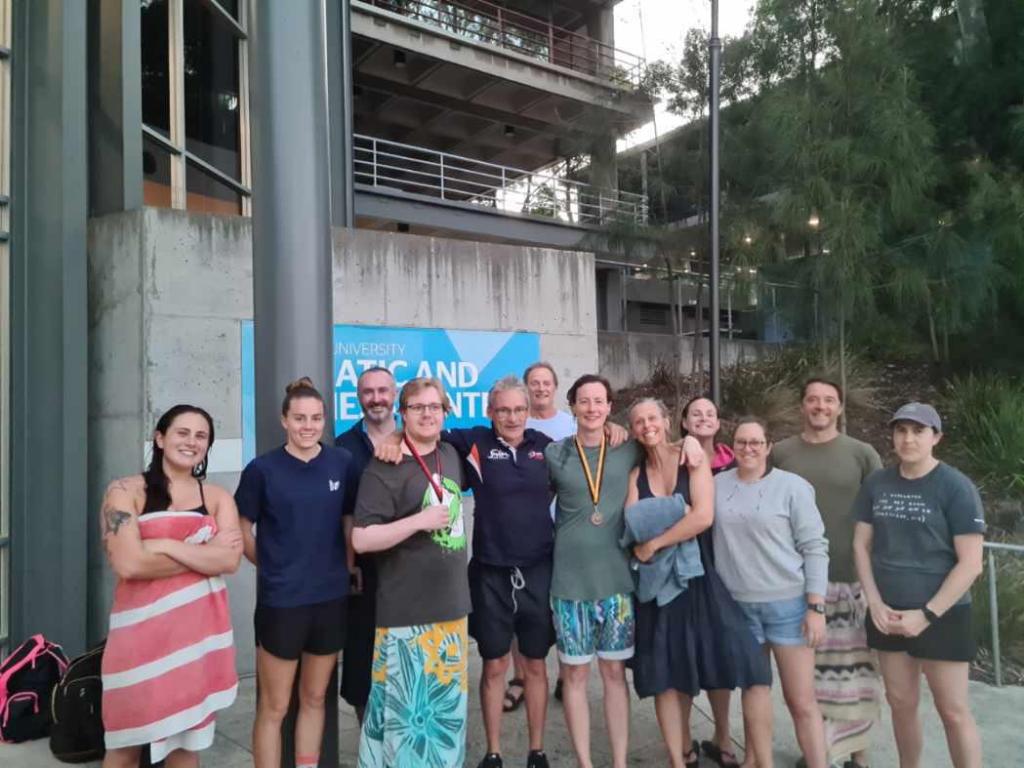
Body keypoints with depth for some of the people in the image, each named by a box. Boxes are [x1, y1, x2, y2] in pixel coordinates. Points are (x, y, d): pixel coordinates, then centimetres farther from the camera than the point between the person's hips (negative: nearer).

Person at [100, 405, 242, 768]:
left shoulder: (218, 497, 8)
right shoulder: (126, 491, -3)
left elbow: (230, 559, -7)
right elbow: (129, 564, -15)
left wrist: (166, 546, -14)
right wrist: (205, 552, -8)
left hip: (199, 629, 3)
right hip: (143, 630, -3)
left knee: (188, 737, 13)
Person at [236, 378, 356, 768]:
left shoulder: (342, 463, -2)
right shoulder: (262, 468, -9)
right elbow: (242, 526, 2)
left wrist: (348, 566, 5)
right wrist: (270, 565, 2)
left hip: (331, 598, 3)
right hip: (280, 601, -3)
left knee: (314, 699, 17)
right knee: (273, 707, 7)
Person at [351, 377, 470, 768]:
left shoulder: (451, 455, 8)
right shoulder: (384, 469, -13)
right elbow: (361, 539, -18)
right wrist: (419, 521, -23)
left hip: (452, 603, 7)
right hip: (408, 611, -7)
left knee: (448, 702, 17)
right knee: (408, 706, 0)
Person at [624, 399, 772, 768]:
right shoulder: (635, 475, 7)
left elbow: (703, 516, -17)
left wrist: (654, 542, -12)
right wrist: (679, 522, -17)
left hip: (700, 577, -3)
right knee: (666, 675, 7)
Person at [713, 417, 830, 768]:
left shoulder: (792, 486, -6)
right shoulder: (718, 485, 3)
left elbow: (815, 548, -7)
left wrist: (816, 607, -10)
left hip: (789, 604, -3)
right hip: (738, 605, 3)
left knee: (802, 702, 3)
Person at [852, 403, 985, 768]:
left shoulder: (956, 487, -9)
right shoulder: (876, 484, 3)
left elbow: (970, 563, -12)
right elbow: (861, 545, 7)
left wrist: (927, 614, -14)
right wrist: (875, 603, -3)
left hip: (942, 616, -4)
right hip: (888, 615, 4)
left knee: (953, 710, 3)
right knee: (901, 703, 13)